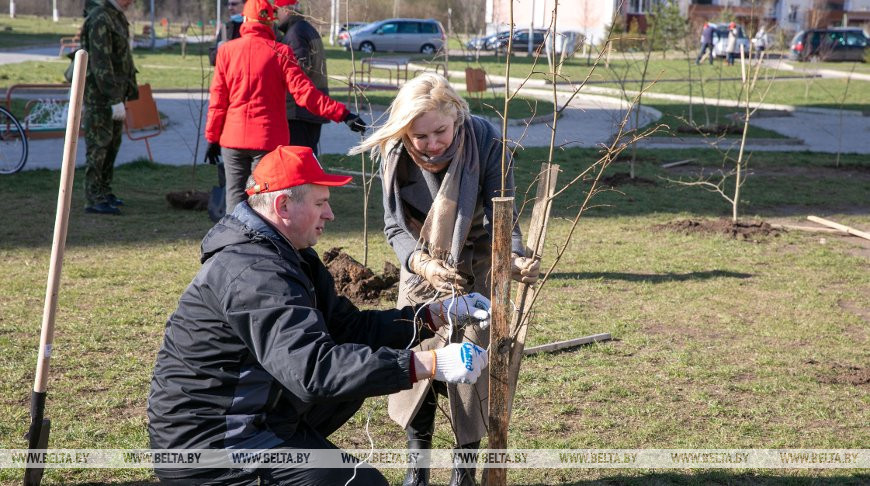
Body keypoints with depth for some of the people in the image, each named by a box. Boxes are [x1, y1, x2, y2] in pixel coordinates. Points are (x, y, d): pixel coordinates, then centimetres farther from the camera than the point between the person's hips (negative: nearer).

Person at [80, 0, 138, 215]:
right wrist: (116, 100, -26)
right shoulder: (99, 19, -17)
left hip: (115, 90, 9)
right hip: (100, 93, -9)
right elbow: (101, 63, -23)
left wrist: (131, 90, 23)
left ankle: (104, 191, 22)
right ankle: (94, 199, -5)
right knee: (99, 144, -7)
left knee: (113, 143, 13)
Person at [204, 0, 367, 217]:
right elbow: (305, 92, -14)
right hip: (268, 140, -1)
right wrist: (343, 114, -15)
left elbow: (217, 99, 1)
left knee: (235, 195, 8)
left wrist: (212, 137, 9)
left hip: (233, 138, 2)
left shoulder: (226, 50, -1)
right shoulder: (280, 52, -6)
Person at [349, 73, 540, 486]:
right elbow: (395, 227, -15)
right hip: (422, 268, 2)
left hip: (477, 266, -2)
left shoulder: (486, 143, -26)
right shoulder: (394, 154, -19)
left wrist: (514, 258, -45)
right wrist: (422, 264, -36)